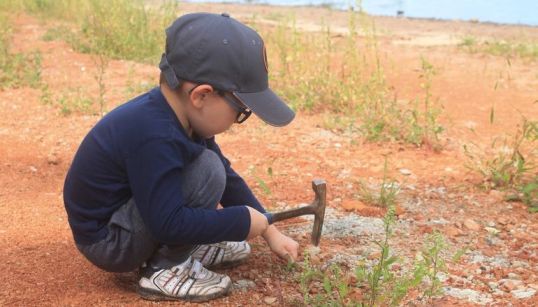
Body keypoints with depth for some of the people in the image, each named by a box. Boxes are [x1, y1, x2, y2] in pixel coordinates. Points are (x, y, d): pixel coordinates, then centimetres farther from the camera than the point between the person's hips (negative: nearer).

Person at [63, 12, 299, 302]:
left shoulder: (182, 114, -4)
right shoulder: (154, 137, -33)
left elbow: (227, 177, 6)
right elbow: (168, 223, -31)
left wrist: (269, 230, 8)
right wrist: (244, 221, -21)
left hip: (124, 212, 9)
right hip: (108, 242, -9)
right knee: (207, 170, -25)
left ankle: (186, 247, 8)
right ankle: (166, 270, -12)